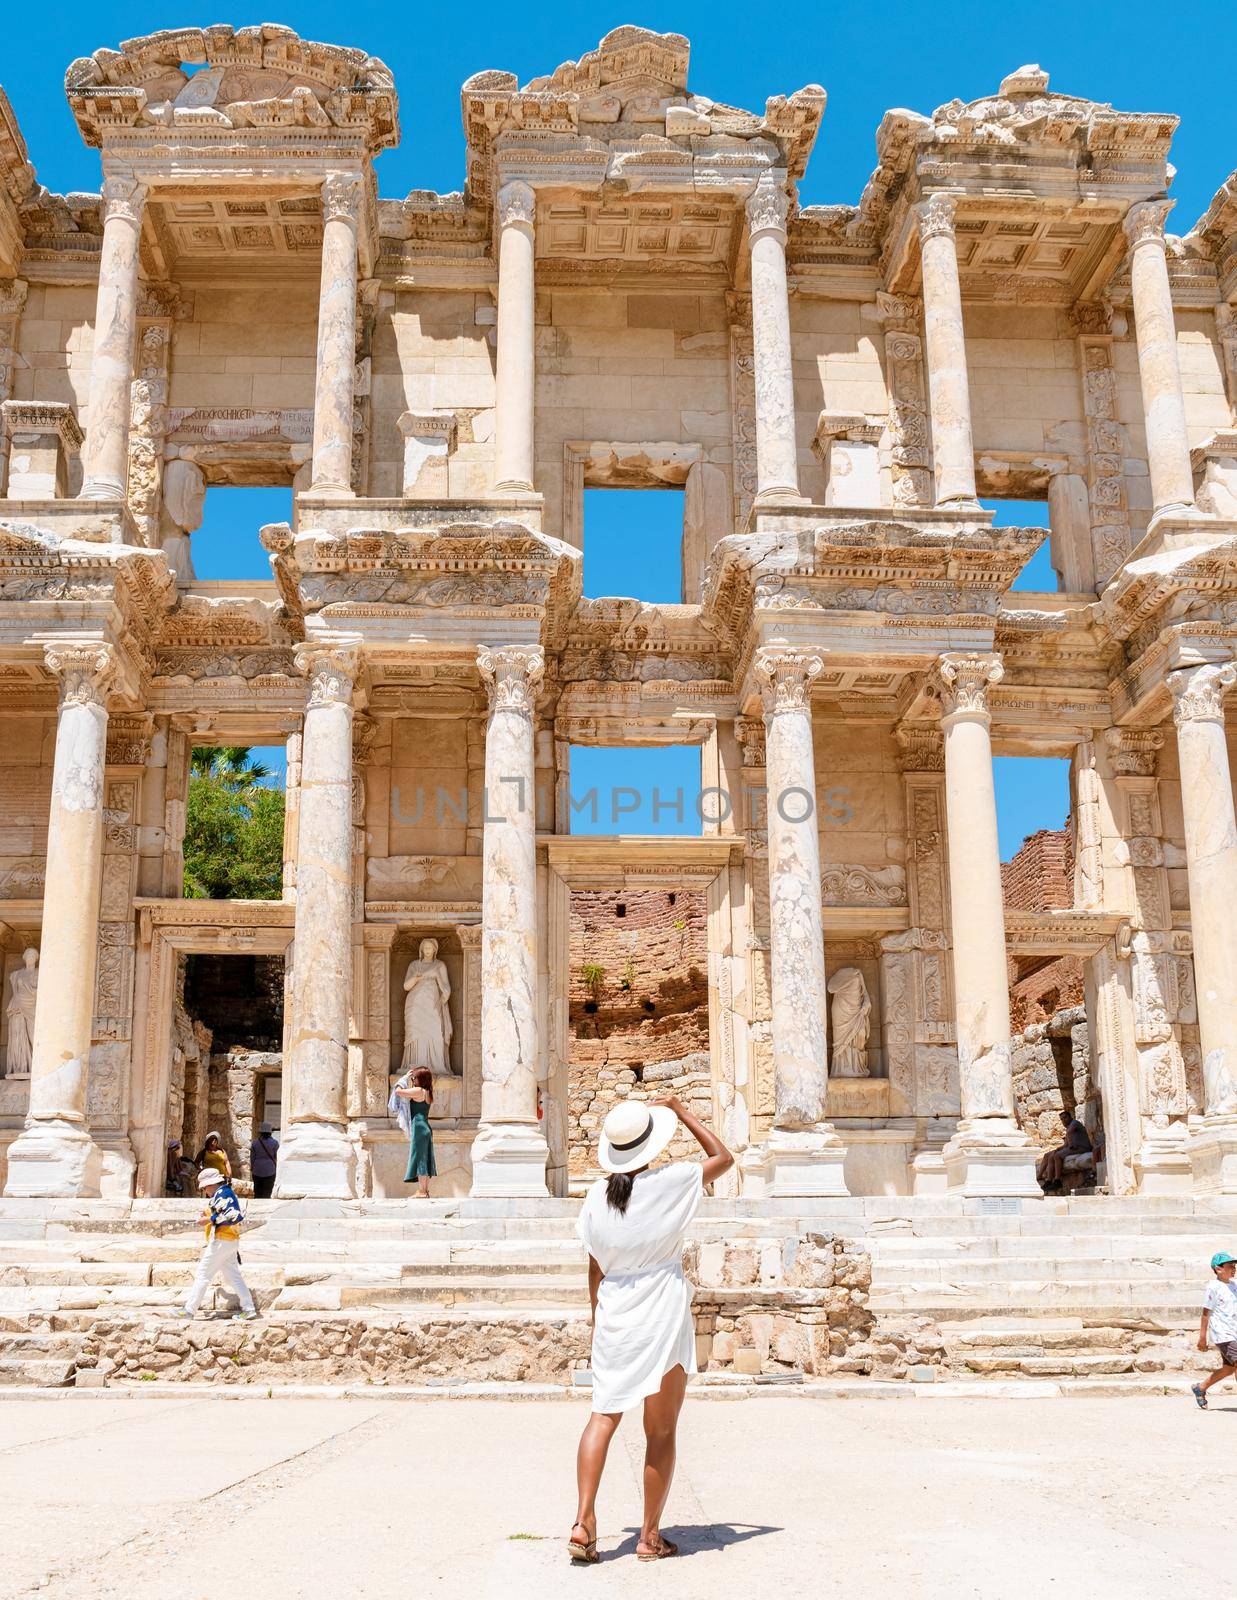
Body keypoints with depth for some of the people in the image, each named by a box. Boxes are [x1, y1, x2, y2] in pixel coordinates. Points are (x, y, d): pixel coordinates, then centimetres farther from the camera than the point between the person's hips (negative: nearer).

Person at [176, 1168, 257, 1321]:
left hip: (221, 1241, -10)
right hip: (231, 1241, 10)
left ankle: (189, 1310, 4)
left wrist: (210, 1220, -20)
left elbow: (235, 1216, -25)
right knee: (233, 1276, 9)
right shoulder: (226, 1193, 17)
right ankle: (248, 1310, 7)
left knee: (203, 1274, -2)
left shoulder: (222, 1193, -14)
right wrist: (208, 1215, 13)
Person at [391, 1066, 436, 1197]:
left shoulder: (418, 1090, -10)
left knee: (420, 1158, -8)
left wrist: (405, 1078, 3)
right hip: (426, 1128, 9)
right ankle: (425, 1191, 10)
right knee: (424, 1160, 9)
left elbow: (398, 1091, -10)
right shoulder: (428, 1093, 16)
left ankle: (422, 1192, -10)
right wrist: (408, 1080, 23)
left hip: (419, 1127, -9)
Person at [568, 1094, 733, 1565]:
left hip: (613, 1315, 3)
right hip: (663, 1315, -3)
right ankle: (650, 1535, 14)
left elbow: (595, 1269, 7)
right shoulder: (670, 1182, -11)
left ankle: (583, 1519, -1)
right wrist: (681, 1111, 7)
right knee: (661, 1432, 7)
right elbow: (723, 1157, 5)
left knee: (603, 1416, 11)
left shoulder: (597, 1196, 0)